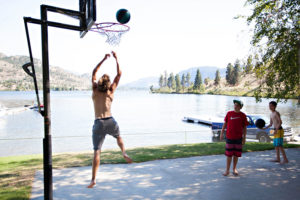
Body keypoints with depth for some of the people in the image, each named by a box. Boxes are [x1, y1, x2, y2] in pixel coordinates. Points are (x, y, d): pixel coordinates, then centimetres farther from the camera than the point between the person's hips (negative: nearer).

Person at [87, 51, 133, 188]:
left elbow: (94, 72, 16)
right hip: (110, 122, 1)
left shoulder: (95, 90, 3)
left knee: (96, 152, -1)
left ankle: (93, 179, -6)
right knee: (118, 137, 34)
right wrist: (116, 59, 14)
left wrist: (104, 59, 19)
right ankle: (124, 154, 11)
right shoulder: (111, 91, 4)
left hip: (98, 124, -1)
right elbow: (119, 74, 12)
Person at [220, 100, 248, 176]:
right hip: (229, 137, 0)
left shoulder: (243, 115, -1)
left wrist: (244, 138, 0)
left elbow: (244, 127, 3)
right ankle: (227, 170, 11)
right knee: (229, 154, 3)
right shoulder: (229, 113, 1)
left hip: (238, 138, 0)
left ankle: (234, 169, 24)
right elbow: (225, 124, 8)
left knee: (236, 154, 9)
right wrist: (222, 133, 4)